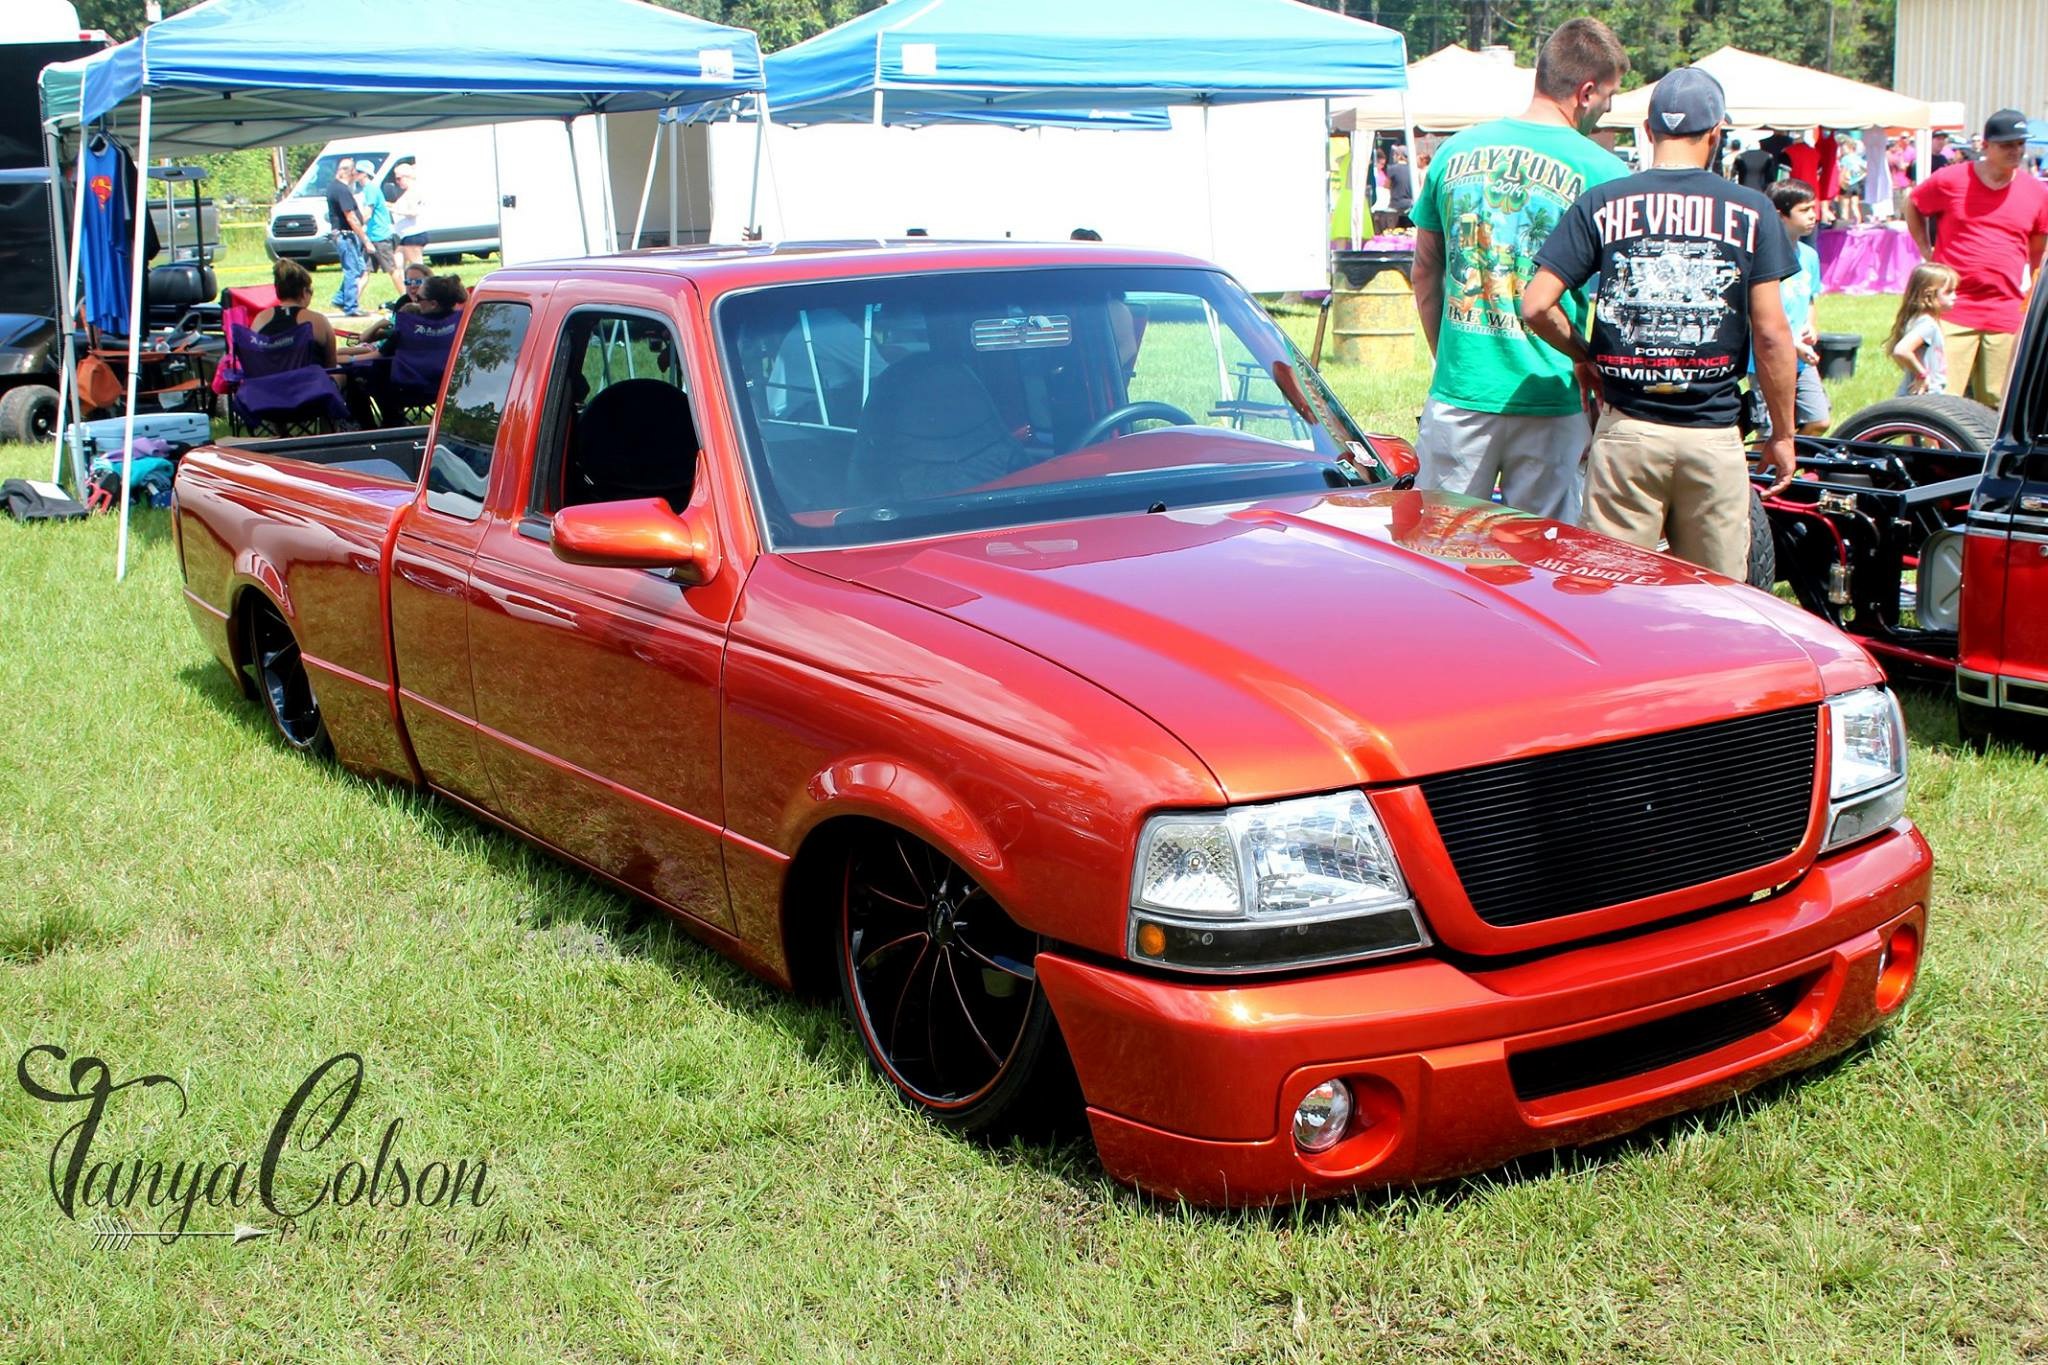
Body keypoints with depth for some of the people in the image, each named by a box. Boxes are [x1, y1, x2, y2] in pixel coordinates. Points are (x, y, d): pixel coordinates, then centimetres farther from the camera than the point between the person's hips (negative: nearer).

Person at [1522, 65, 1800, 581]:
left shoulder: (1600, 204, 2)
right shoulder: (1751, 211, 1)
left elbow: (1536, 305, -4)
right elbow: (1771, 333, -1)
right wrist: (1782, 435, 8)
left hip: (1626, 431, 0)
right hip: (1715, 436, 0)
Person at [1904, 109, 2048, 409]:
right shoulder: (1950, 181, -1)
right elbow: (1912, 206, 16)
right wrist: (1927, 253, 8)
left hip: (2006, 315, 3)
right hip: (1953, 311, -3)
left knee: (1996, 404, 4)